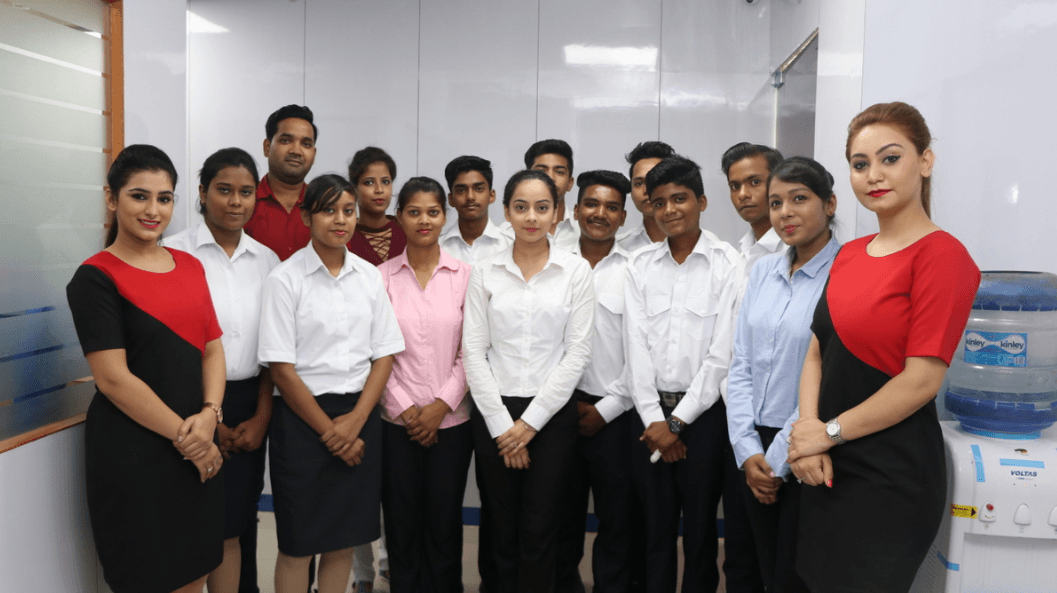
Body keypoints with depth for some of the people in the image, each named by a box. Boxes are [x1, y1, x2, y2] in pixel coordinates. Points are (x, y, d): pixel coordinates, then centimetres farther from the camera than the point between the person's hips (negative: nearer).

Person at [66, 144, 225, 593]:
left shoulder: (189, 266, 10)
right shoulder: (95, 277, -9)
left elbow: (212, 348, 8)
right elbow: (113, 377, -14)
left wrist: (209, 414, -8)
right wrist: (181, 433, -12)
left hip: (197, 451, 6)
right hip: (132, 453, -6)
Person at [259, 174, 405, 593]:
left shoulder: (369, 276, 6)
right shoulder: (285, 279, -6)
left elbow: (385, 356, 5)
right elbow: (281, 369, -9)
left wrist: (354, 422, -7)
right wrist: (330, 431, -9)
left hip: (361, 416, 4)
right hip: (303, 417, -4)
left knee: (344, 539, 13)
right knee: (298, 545, 6)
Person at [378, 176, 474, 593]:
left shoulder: (464, 275, 1)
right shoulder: (382, 276, 2)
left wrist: (441, 405, -9)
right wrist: (405, 408, -7)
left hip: (451, 419, 0)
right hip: (397, 421, 0)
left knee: (445, 523, 8)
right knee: (401, 522, 8)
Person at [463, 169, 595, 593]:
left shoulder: (576, 271, 0)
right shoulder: (484, 272, 3)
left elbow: (577, 352, -4)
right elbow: (473, 352, 0)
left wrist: (530, 422, -7)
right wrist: (501, 425, -6)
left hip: (551, 413, -1)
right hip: (494, 414, 1)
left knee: (539, 531, 2)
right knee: (502, 529, 8)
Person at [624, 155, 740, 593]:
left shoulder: (727, 264, -4)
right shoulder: (640, 265, 6)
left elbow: (722, 352, -8)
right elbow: (636, 345, 2)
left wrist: (679, 421, -9)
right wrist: (654, 418, -5)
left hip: (704, 412, -3)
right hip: (650, 413, 3)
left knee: (700, 531, 7)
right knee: (655, 529, 12)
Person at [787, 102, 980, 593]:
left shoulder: (941, 255, -14)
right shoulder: (849, 254, 9)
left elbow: (921, 381, -19)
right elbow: (817, 353, 8)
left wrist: (829, 432, -11)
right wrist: (809, 432, -7)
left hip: (892, 479, -7)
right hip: (827, 470, 7)